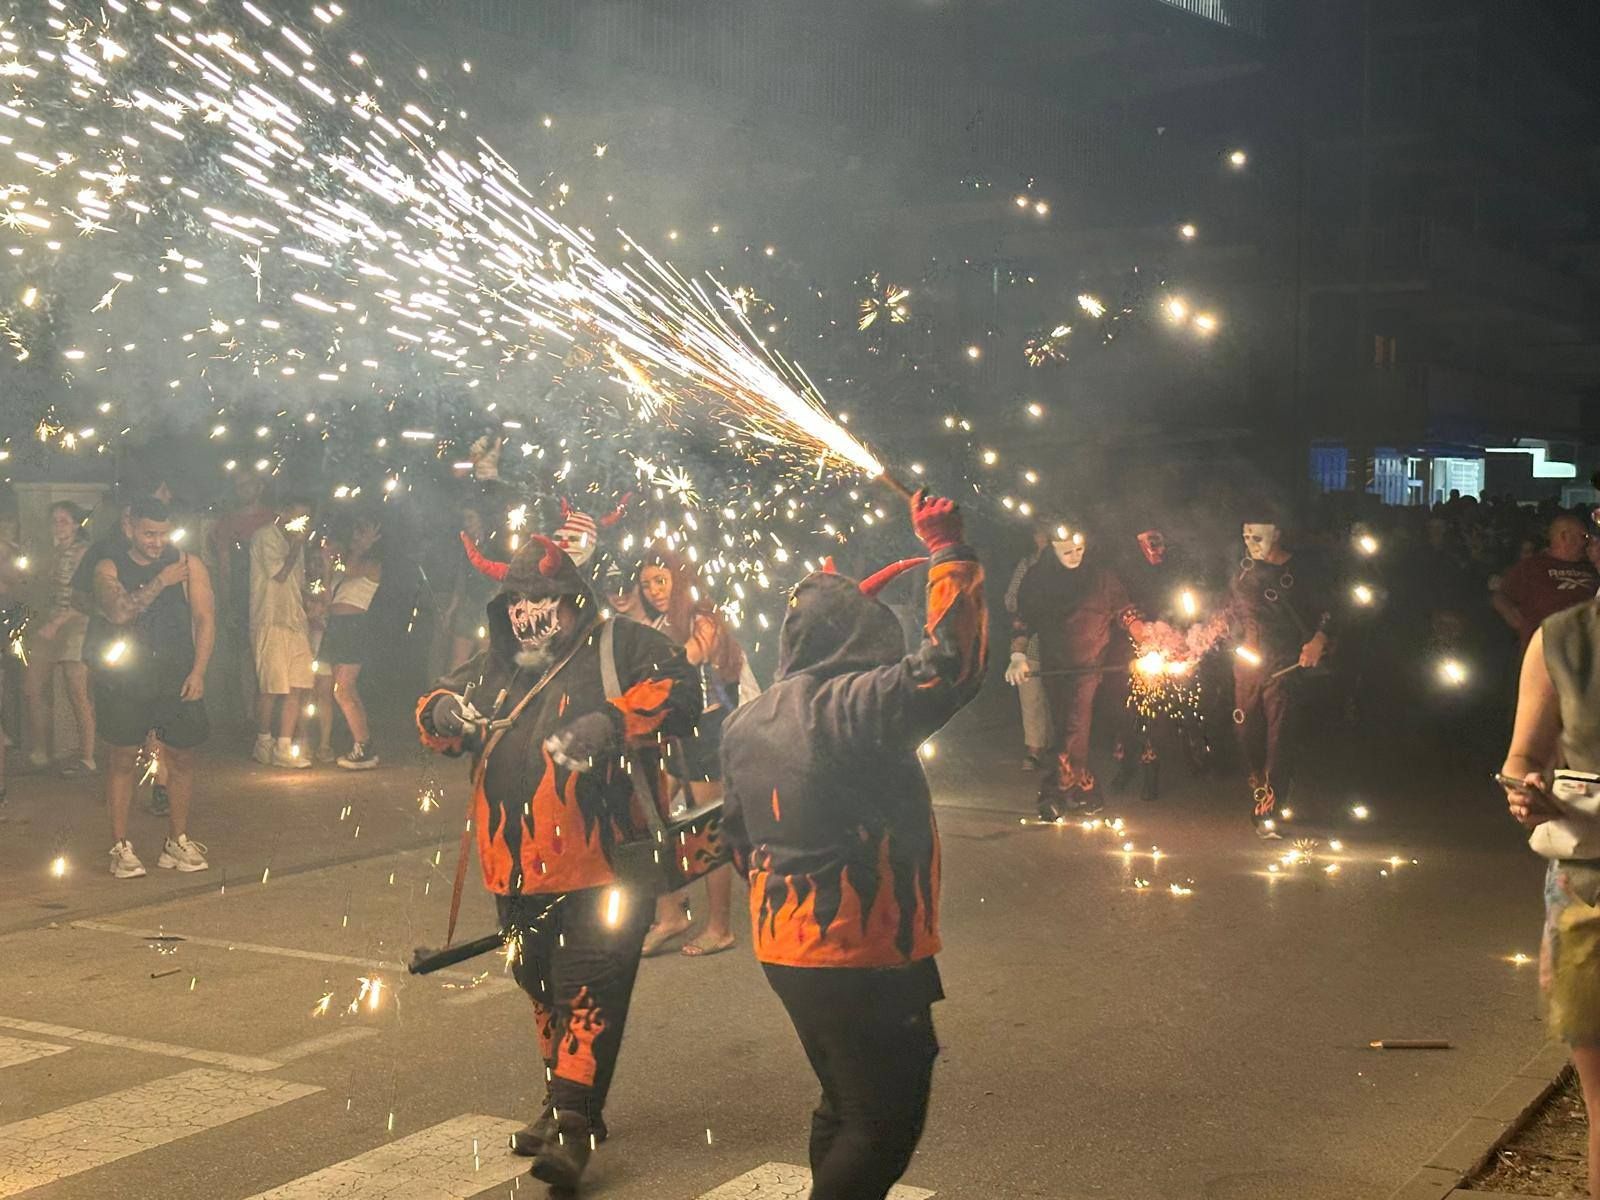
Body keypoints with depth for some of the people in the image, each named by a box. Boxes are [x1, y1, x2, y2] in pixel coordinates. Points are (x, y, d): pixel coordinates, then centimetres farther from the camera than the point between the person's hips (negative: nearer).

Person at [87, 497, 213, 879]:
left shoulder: (189, 565, 4)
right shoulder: (109, 569, 1)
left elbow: (205, 618, 2)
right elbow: (118, 612, -16)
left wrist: (198, 672, -6)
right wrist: (161, 581, -16)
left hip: (178, 678, 1)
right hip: (126, 679, -1)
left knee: (181, 757, 5)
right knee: (123, 757, 0)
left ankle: (177, 840, 17)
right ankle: (120, 846, 7)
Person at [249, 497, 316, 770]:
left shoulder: (295, 543, 22)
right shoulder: (265, 536, -4)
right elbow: (279, 574, -13)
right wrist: (297, 545, -5)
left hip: (296, 623, 8)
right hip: (271, 622, -8)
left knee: (299, 686, -1)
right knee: (272, 688, -5)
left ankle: (284, 748, 2)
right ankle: (264, 744, 8)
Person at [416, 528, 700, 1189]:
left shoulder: (621, 647, -3)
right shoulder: (497, 664, 16)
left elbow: (680, 690, -16)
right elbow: (439, 703, 20)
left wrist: (612, 721, -29)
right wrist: (442, 710, -5)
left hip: (602, 867, -7)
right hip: (520, 868, 7)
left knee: (588, 993, -9)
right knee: (544, 990, 18)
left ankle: (572, 1122, -4)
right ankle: (562, 1103, 33)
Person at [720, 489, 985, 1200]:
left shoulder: (746, 722, 6)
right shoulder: (854, 704, -19)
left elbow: (737, 833, 16)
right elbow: (951, 661, -26)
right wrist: (947, 552, -16)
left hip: (783, 945, 9)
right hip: (862, 954, -9)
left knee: (845, 1106, 23)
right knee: (887, 1124, 2)